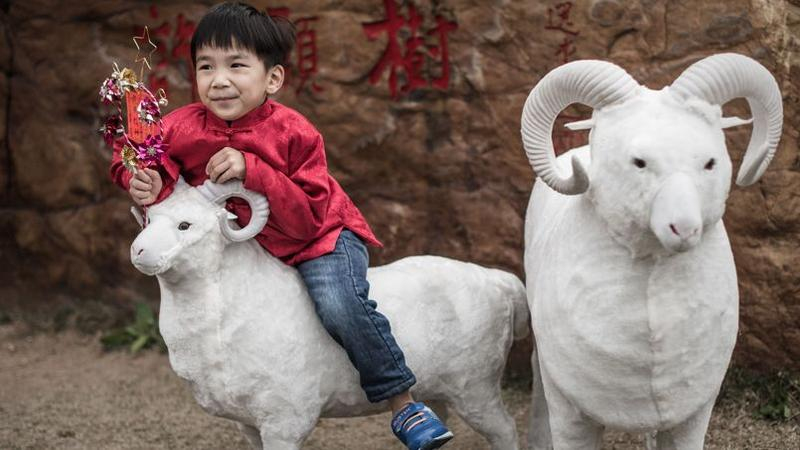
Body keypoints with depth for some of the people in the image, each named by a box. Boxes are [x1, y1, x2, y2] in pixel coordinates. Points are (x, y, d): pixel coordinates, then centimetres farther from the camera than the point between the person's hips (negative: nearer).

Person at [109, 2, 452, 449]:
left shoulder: (293, 133, -24)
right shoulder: (186, 128, -15)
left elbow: (307, 218, -29)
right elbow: (133, 152, -1)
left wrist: (251, 170, -39)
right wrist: (146, 181, -25)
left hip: (320, 237, -6)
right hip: (247, 248, 6)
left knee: (340, 303, -29)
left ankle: (402, 401, -12)